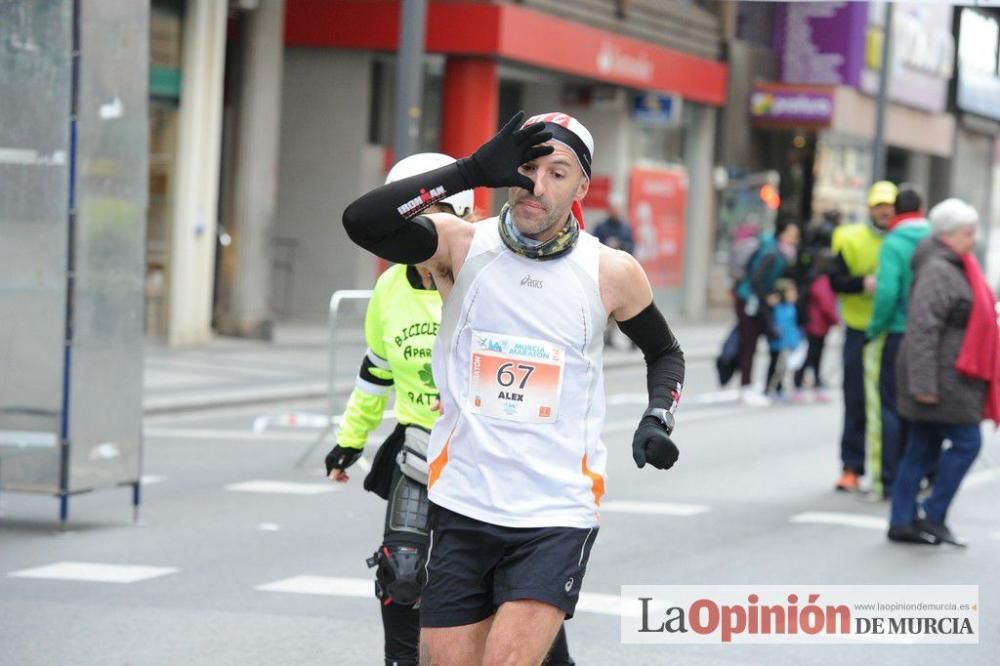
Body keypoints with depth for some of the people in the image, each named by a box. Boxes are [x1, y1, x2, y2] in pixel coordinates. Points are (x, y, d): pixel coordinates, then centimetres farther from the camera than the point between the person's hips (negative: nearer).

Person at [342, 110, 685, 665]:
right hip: (462, 510, 1)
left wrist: (657, 418, -1)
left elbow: (665, 353, 19)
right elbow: (362, 221, -21)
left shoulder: (611, 274, 0)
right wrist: (471, 171, -26)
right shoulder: (462, 247, -3)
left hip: (557, 520, -1)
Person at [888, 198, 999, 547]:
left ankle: (902, 522, 12)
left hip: (955, 378, 10)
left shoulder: (956, 268, 17)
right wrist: (925, 384, -25)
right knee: (966, 443, -7)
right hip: (944, 378, -10)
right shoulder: (937, 271, -17)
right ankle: (933, 516, -1)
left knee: (922, 450, 10)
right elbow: (922, 329, -22)